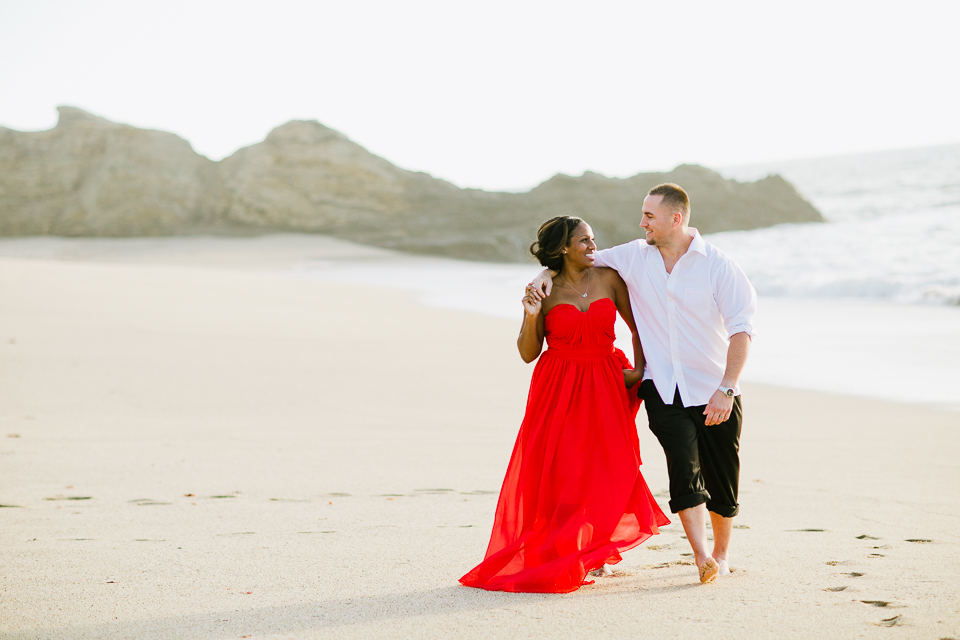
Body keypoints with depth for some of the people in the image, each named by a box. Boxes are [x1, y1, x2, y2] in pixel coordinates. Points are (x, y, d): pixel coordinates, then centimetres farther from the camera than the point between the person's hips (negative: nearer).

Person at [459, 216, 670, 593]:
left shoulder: (609, 279, 2)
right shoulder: (545, 289, -3)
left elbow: (638, 325, 11)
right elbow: (528, 353, -2)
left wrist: (638, 369, 1)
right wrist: (531, 316, -17)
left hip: (604, 387, 2)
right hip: (558, 390, -2)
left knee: (606, 469, -2)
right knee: (558, 473, -4)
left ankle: (595, 554, 16)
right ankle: (556, 555, 8)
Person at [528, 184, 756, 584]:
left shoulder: (717, 265, -8)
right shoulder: (634, 257, 4)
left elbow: (741, 328, -11)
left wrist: (726, 389, -19)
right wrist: (547, 273, -6)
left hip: (714, 389, -1)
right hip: (663, 387, 1)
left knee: (722, 476, 7)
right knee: (683, 462, -19)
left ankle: (721, 554, 28)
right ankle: (701, 556, -22)